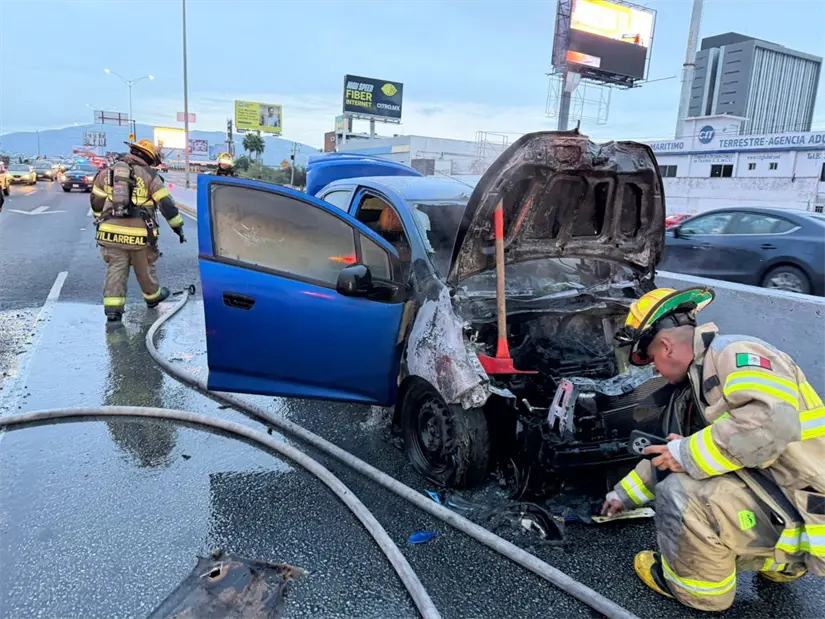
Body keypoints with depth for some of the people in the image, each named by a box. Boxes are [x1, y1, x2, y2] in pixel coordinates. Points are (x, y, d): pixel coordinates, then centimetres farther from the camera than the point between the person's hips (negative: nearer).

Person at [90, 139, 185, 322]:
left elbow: (96, 202, 20)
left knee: (115, 269, 6)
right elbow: (166, 203, -4)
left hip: (111, 232, 3)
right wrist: (178, 226, 3)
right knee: (145, 268, 15)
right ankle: (153, 297, 35)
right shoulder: (149, 175, 0)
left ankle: (112, 308, -1)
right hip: (138, 233, -3)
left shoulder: (108, 172, 12)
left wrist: (102, 221, 35)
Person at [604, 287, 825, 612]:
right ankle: (777, 562, 21)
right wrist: (624, 493, 28)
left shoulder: (735, 354, -18)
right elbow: (668, 455, 21)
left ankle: (695, 585, 5)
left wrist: (689, 454, -24)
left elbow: (773, 422, -36)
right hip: (778, 500, 10)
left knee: (681, 492, -23)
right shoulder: (700, 380, 12)